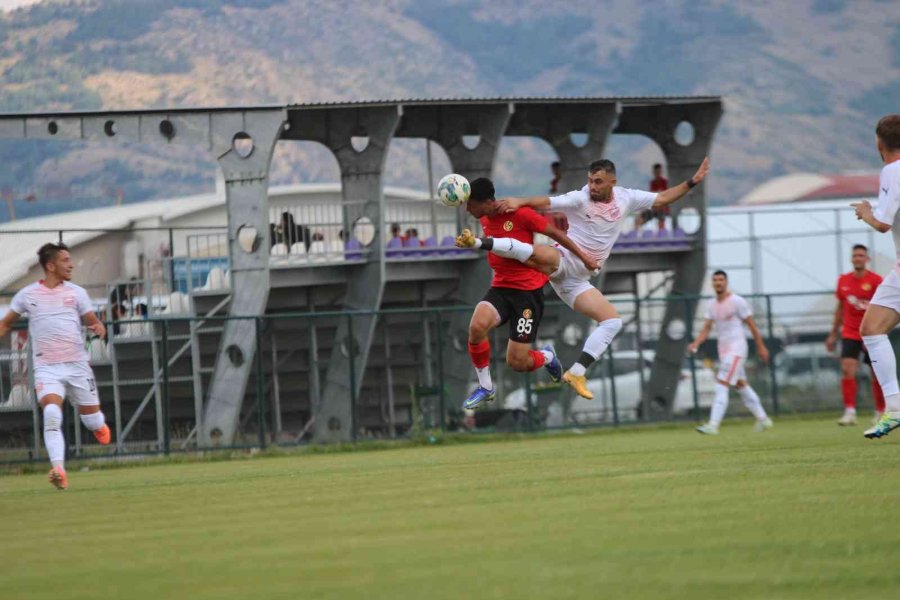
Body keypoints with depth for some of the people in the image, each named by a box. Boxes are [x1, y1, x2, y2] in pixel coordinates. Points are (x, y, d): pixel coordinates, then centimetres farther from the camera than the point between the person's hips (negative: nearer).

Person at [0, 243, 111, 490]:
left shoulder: (76, 293, 5)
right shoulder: (27, 294, 4)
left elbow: (92, 321, 9)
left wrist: (99, 328, -14)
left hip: (77, 366, 2)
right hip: (46, 368, -2)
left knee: (91, 418, 10)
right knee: (51, 414, -25)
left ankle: (100, 427, 49)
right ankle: (59, 470, -30)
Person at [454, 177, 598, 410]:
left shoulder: (520, 214, -15)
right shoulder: (485, 219, 5)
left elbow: (554, 233, -3)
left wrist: (582, 256, 4)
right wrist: (472, 242, 13)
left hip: (529, 291, -5)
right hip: (500, 288, 5)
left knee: (516, 362, -6)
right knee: (477, 326, -28)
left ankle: (546, 357, 32)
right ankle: (485, 387, -6)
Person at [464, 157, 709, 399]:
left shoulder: (626, 198, 9)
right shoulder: (580, 199, -8)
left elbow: (662, 198, 18)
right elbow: (546, 203, -20)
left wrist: (692, 182, 12)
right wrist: (520, 201, -37)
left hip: (576, 281, 6)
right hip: (563, 262, -6)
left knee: (613, 321, -5)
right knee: (546, 257, -41)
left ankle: (576, 373, -6)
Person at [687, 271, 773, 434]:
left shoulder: (737, 302, -10)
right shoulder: (711, 305, 9)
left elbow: (752, 326, -4)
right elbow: (706, 329, 8)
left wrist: (761, 347, -1)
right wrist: (695, 344, -10)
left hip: (736, 349, -8)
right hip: (723, 349, 8)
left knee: (721, 386, -16)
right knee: (741, 386, 16)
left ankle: (713, 425, -21)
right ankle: (763, 419, 29)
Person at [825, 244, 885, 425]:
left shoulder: (876, 280, -8)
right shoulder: (843, 281, 5)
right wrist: (833, 334, 15)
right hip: (850, 334, 2)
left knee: (877, 374, 5)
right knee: (847, 369, -17)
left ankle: (881, 412, 20)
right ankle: (850, 412, -20)